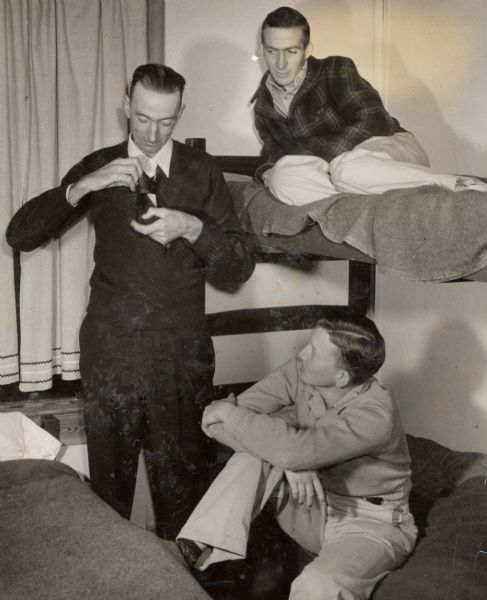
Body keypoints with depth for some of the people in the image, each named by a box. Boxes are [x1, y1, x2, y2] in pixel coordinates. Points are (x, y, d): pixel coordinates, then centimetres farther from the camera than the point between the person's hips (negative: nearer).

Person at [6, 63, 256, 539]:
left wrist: (193, 228, -20)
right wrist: (82, 186, -18)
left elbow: (239, 268, -2)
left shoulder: (202, 172, 2)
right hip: (110, 352, 1)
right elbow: (19, 235, -4)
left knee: (182, 479, 7)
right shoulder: (99, 166, 4)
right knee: (108, 481, 12)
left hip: (182, 356, 0)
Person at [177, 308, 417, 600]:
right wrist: (287, 458, -32)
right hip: (314, 508, 6)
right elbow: (242, 419, -16)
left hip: (372, 524, -5)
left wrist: (229, 412, -28)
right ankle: (201, 555, -21)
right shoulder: (300, 373, -12)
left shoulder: (376, 413, -30)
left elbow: (295, 450, -41)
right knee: (254, 456, -20)